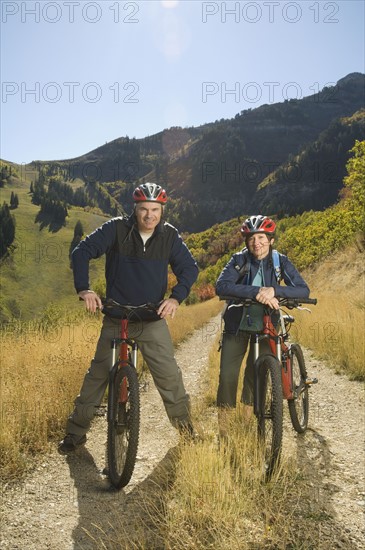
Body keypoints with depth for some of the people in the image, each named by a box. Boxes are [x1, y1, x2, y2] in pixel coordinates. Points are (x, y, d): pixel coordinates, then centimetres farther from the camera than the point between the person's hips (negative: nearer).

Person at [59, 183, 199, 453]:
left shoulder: (169, 235, -3)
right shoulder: (117, 228, -8)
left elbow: (190, 268, -1)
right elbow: (82, 252, -8)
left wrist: (176, 297, -17)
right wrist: (84, 289, -21)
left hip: (153, 318, 1)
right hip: (116, 317, 0)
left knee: (169, 374, 0)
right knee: (98, 373, 4)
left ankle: (185, 425, 22)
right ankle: (76, 431, 18)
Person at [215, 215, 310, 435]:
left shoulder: (280, 261, -9)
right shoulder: (239, 260, -12)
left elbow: (304, 290, -19)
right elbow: (221, 286, -28)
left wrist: (274, 290, -35)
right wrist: (257, 291, -39)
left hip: (265, 325, 1)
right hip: (237, 324, 0)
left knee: (256, 375, 0)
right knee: (227, 375, -6)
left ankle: (249, 417, 23)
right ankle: (224, 427, 11)